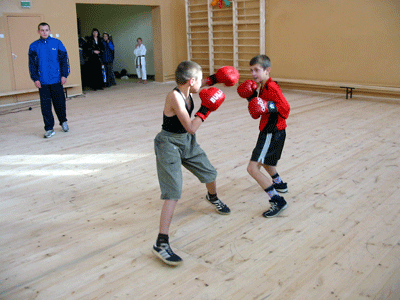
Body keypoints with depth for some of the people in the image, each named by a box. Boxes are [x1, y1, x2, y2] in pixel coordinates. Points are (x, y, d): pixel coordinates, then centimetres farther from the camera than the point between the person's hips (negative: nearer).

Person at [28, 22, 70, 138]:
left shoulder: (57, 43, 2)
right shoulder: (34, 46, 4)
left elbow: (64, 60, 4)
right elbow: (32, 64, 7)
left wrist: (64, 75, -3)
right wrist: (35, 79, -1)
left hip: (56, 80, -1)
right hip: (42, 82, 1)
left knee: (60, 103, 8)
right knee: (45, 106, 1)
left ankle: (63, 121, 31)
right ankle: (49, 129, 10)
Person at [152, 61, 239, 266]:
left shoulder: (186, 90, -3)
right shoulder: (175, 97, -28)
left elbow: (202, 83, 24)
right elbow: (191, 128, -32)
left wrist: (215, 79, 12)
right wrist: (206, 108, -23)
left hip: (187, 142, 9)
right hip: (169, 144, -9)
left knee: (210, 173, 23)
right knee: (173, 193, -18)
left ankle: (212, 197, 59)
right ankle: (161, 243, -14)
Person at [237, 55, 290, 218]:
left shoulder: (272, 87, -19)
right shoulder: (263, 87, 12)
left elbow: (285, 109, -26)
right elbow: (257, 113, 12)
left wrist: (269, 107, -38)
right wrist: (252, 98, -1)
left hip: (272, 134, -11)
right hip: (267, 132, 11)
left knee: (253, 168, -18)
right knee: (263, 161, 34)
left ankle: (278, 201, -15)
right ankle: (279, 184, 55)